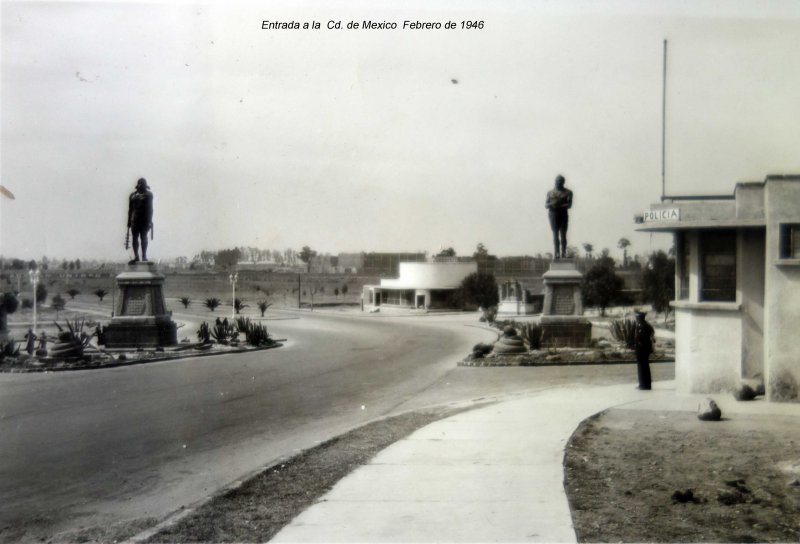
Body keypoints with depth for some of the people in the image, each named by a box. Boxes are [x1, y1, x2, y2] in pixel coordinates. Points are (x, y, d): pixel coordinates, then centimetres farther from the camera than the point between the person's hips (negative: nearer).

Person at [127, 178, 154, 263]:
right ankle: (136, 257, 8)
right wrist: (129, 221, 11)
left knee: (143, 238, -2)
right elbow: (130, 209, 14)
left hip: (144, 221, -3)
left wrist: (149, 221, -8)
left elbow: (150, 209, -2)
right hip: (134, 220, 3)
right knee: (135, 238, 3)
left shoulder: (148, 195, 2)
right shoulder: (133, 195, 12)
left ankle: (144, 256, 4)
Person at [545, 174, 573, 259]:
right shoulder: (550, 193, 12)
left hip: (563, 215, -1)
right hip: (553, 215, 1)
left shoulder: (568, 192, 6)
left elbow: (569, 205, -4)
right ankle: (556, 253, -6)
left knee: (563, 235, -5)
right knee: (555, 235, -4)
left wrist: (559, 206, -18)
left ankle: (563, 253, -5)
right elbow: (546, 205, 8)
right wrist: (551, 204, -15)